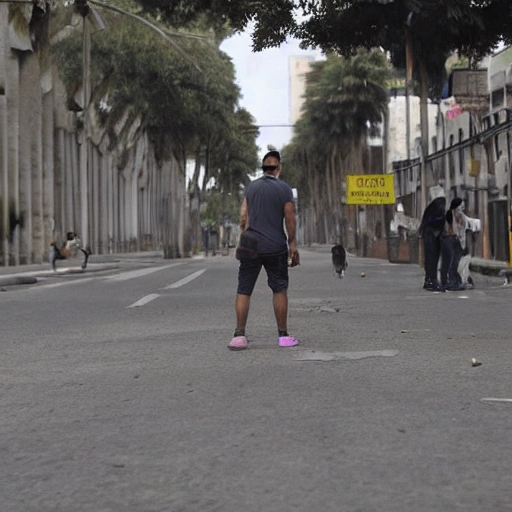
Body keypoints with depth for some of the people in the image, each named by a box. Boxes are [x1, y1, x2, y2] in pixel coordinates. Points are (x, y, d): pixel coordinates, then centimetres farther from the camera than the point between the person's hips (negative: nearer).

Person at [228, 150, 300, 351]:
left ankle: (239, 335, -3)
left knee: (243, 290, 3)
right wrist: (292, 245, 4)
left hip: (250, 244, 3)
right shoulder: (284, 189, -3)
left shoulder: (251, 187, 9)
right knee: (280, 290, 8)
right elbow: (290, 220, -4)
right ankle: (283, 336, 10)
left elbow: (243, 217, 7)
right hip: (275, 247, -3)